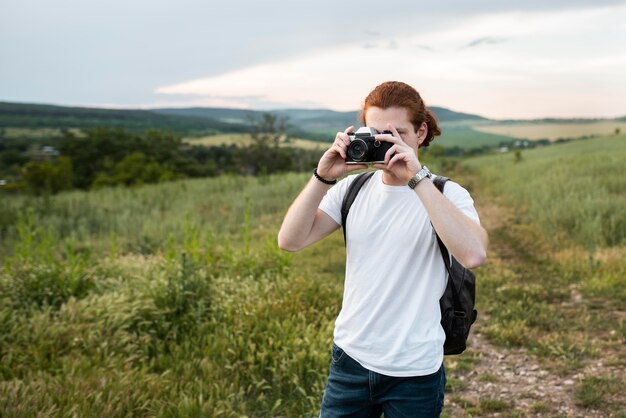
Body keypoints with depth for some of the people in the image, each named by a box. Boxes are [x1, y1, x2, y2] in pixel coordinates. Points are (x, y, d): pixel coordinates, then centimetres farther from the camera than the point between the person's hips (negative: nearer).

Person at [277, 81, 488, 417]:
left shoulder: (446, 195, -9)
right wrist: (323, 176, -18)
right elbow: (290, 241, -8)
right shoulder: (354, 188, 1)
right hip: (350, 358, 3)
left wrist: (417, 178, -29)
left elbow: (474, 254, -29)